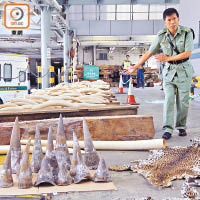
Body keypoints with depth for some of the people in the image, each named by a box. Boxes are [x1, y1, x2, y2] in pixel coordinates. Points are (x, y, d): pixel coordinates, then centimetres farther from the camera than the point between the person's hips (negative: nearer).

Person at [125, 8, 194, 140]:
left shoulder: (187, 33, -9)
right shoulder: (161, 36, -2)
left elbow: (188, 53, -16)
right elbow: (149, 53, 2)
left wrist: (168, 58, -19)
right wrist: (136, 67, 2)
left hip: (184, 71, -1)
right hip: (169, 71, 1)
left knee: (183, 101, 3)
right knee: (169, 100, -7)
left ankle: (181, 127, 20)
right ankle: (167, 130, -9)